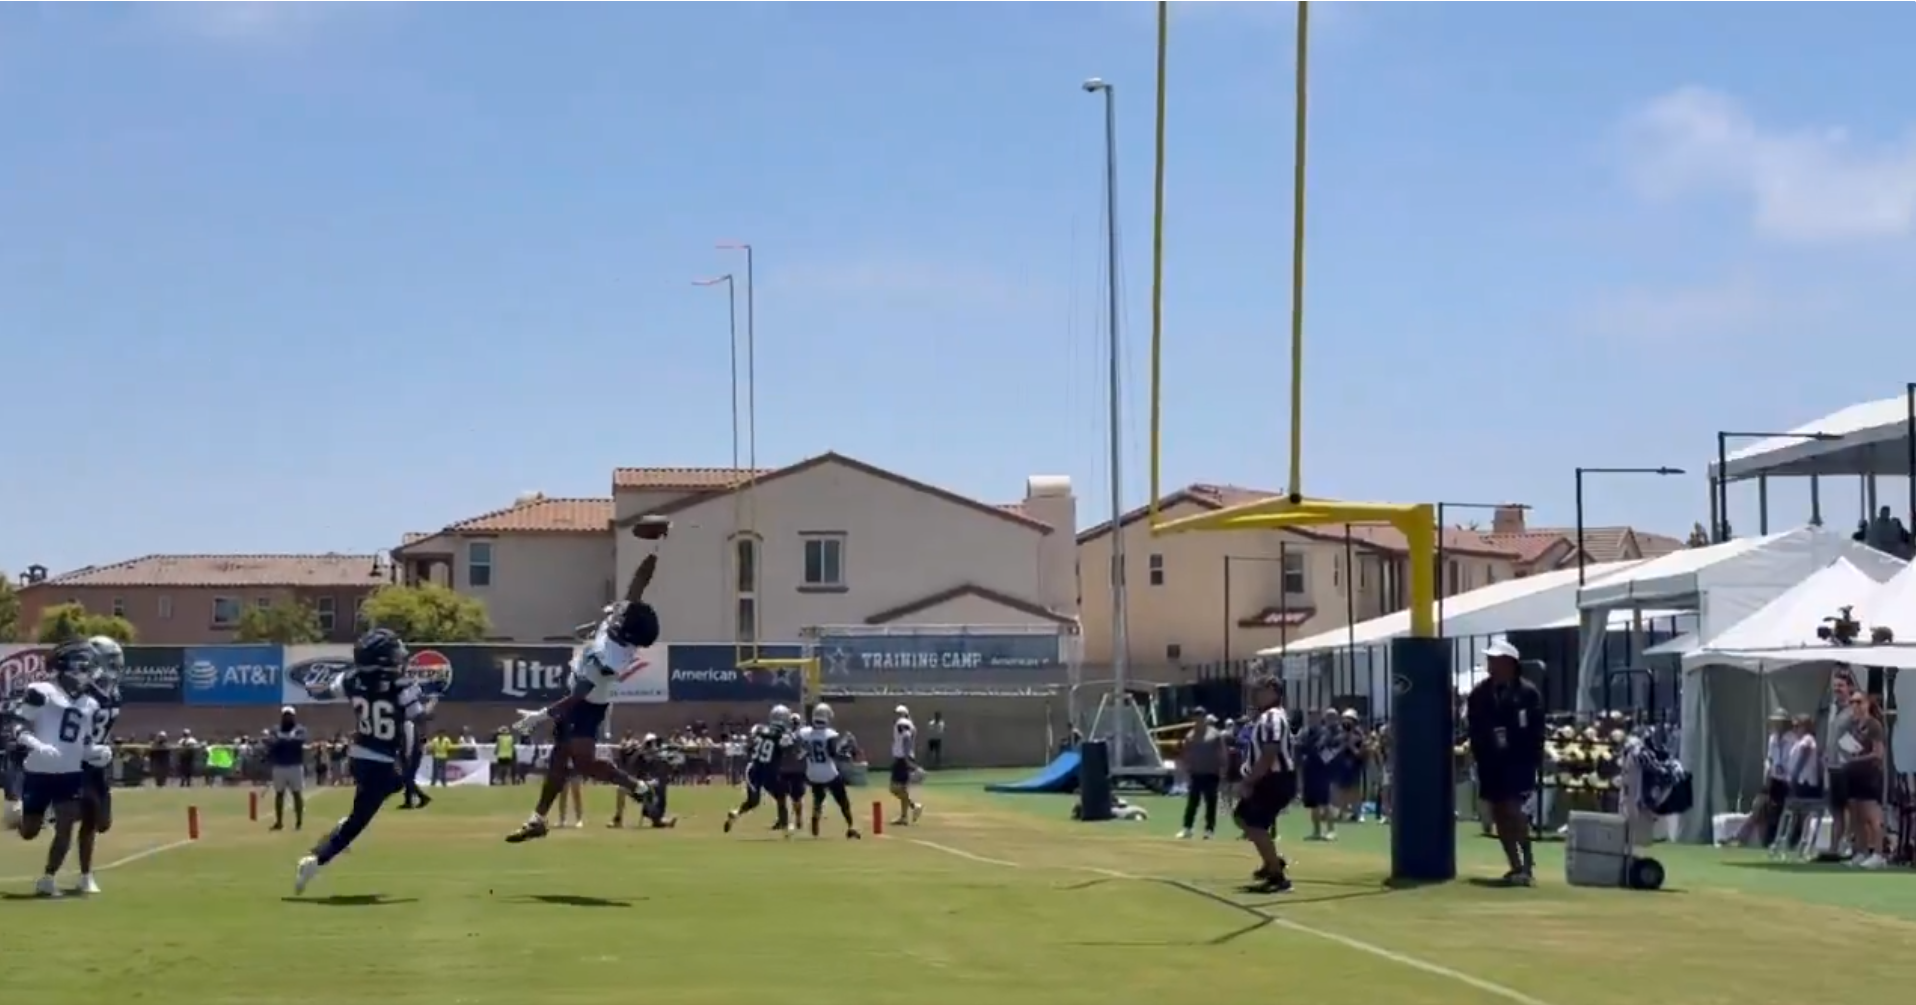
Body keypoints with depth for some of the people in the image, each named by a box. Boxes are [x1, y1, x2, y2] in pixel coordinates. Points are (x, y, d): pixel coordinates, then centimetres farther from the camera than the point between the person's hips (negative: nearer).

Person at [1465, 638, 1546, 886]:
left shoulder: (1528, 693, -6)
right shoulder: (1479, 694, 5)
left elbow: (1536, 731, -5)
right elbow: (1474, 729, 6)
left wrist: (1535, 761, -9)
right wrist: (1479, 756, -2)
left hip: (1519, 761, -5)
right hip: (1490, 763, 5)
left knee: (1513, 810, -17)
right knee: (1499, 816, 7)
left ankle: (1527, 863, -5)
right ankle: (1516, 866, 16)